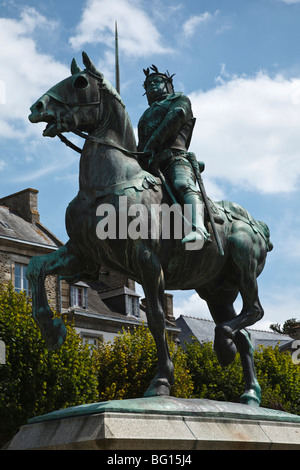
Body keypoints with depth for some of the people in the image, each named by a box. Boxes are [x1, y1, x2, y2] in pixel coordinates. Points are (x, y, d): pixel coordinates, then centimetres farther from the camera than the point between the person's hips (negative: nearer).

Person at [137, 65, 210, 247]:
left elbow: (176, 116, 2)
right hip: (149, 165, 7)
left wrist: (152, 144, -10)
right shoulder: (146, 115, 44)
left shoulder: (180, 100, 25)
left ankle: (198, 229, -62)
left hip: (175, 158, -7)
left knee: (183, 185, -38)